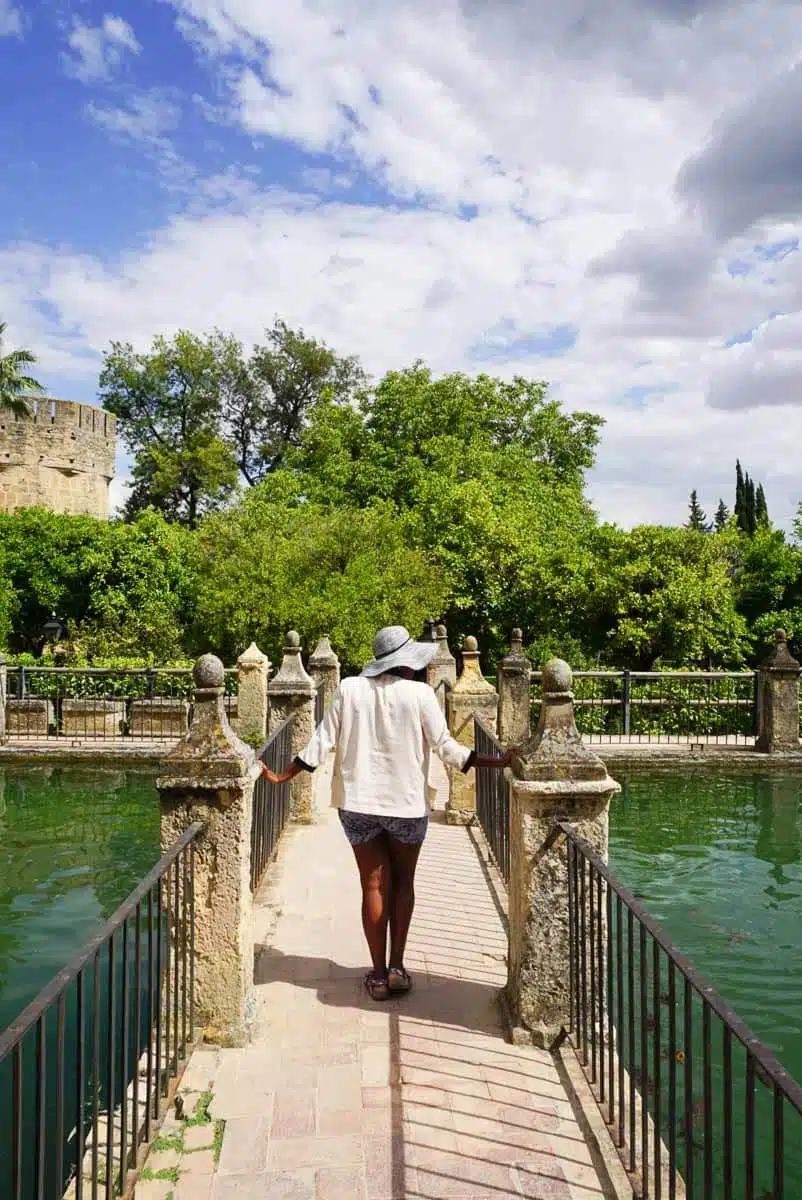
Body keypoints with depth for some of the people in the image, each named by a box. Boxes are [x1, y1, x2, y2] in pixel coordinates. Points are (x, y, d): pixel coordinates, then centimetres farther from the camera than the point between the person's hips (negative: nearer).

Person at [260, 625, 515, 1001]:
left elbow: (322, 742, -4)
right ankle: (396, 967, 13)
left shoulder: (348, 689, -4)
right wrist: (495, 762, 3)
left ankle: (378, 974, 14)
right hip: (406, 803, -2)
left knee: (374, 885, 11)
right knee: (403, 883, 17)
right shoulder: (420, 694, -11)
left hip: (358, 804, 2)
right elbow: (445, 747, -7)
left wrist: (283, 776, 7)